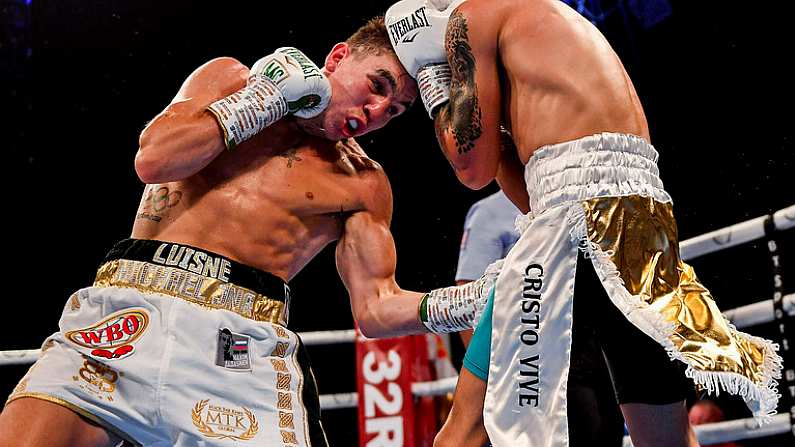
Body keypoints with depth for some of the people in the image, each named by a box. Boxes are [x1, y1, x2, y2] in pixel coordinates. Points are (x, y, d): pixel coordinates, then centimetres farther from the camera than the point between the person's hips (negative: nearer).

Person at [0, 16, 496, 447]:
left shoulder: (364, 184, 16)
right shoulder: (230, 79, 16)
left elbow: (376, 309, 9)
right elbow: (155, 159, 0)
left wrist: (470, 302, -7)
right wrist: (270, 97, 4)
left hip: (243, 338, 1)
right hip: (129, 307, -1)